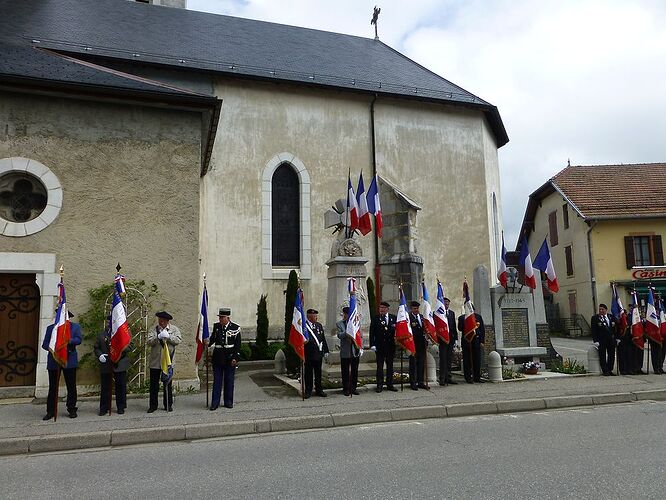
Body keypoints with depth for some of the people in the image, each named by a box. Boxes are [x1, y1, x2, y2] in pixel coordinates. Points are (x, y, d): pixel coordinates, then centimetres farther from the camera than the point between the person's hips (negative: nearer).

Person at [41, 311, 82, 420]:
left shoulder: (75, 326, 8)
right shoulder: (50, 328, 12)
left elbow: (78, 340, -5)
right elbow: (44, 344, 7)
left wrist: (68, 341, -22)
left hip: (69, 361, -1)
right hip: (53, 361, 1)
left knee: (71, 386, 4)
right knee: (53, 387, 4)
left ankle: (72, 409, 13)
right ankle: (50, 411, 13)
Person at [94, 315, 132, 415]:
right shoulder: (101, 335, 11)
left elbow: (130, 346, -1)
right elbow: (96, 348, 13)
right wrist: (99, 355, -7)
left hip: (120, 365, -2)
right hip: (105, 365, 2)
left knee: (121, 387, 5)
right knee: (105, 387, 5)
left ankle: (121, 407, 16)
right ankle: (104, 408, 15)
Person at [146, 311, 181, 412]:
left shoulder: (174, 329, 5)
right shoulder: (153, 329, 3)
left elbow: (178, 340, -6)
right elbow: (148, 342, -7)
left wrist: (168, 337, -20)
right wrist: (158, 337, -22)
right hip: (155, 361, 0)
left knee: (168, 384, 8)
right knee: (154, 385, 5)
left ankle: (168, 405, 18)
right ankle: (153, 405, 16)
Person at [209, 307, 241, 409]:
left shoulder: (235, 328, -4)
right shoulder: (216, 326, 6)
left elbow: (237, 345, -5)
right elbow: (212, 339, 20)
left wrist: (235, 358, -11)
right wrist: (207, 345, 1)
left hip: (230, 359, -2)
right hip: (217, 358, 2)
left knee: (229, 381, 7)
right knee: (217, 381, 4)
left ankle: (228, 402, 17)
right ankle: (215, 403, 9)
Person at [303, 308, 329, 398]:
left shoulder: (319, 325, 11)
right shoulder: (304, 326, -8)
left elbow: (323, 339, 14)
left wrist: (326, 350, 11)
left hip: (318, 353, 5)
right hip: (308, 354, -5)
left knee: (318, 373, 13)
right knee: (308, 373, 4)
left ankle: (319, 390, 23)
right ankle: (308, 391, 14)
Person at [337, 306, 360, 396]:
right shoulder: (339, 324, 2)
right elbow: (339, 335, -12)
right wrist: (346, 333, -30)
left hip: (355, 351, 2)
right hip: (345, 352, -2)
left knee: (355, 371, 9)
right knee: (345, 372, 4)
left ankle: (353, 388, 20)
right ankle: (346, 389, 14)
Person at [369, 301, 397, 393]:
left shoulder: (393, 318, 6)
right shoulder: (375, 318, 2)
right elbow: (372, 332, -1)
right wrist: (372, 344, -8)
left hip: (390, 345, 2)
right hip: (379, 346, -2)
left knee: (390, 366, 9)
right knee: (380, 366, 1)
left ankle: (389, 384, 19)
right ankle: (379, 385, 7)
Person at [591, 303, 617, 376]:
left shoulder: (612, 317, 10)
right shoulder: (595, 318, -1)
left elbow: (616, 328, 12)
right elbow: (593, 330, -5)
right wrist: (595, 340, -11)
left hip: (611, 339, 4)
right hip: (601, 340, -4)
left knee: (612, 355, 7)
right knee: (602, 356, 0)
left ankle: (610, 370, 17)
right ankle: (605, 371, 6)